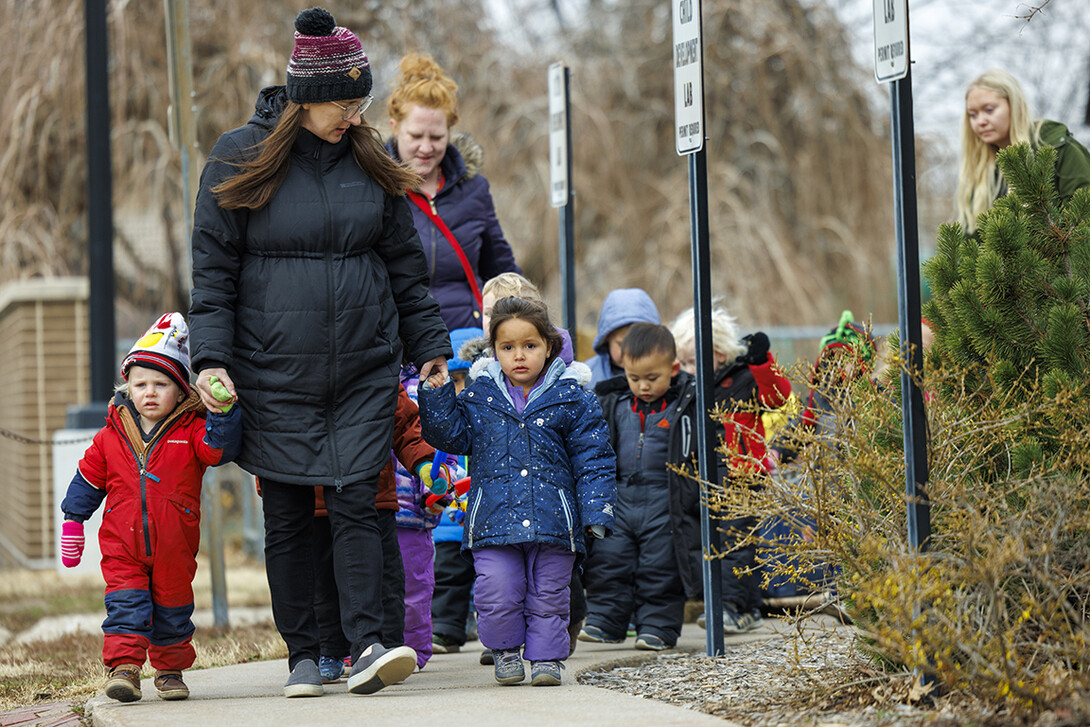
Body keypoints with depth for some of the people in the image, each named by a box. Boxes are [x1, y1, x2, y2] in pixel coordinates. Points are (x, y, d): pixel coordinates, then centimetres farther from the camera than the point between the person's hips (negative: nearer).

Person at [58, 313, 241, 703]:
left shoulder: (191, 430, -1)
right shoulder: (111, 436, 3)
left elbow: (219, 448, -18)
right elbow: (87, 479, 12)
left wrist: (223, 411, -32)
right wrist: (72, 521, 12)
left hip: (174, 548, 0)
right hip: (122, 546, 0)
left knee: (172, 608, 10)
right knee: (126, 604, -12)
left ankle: (170, 669, 25)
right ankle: (124, 666, -14)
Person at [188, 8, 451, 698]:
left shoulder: (369, 158, 7)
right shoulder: (240, 159, -3)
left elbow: (406, 265, 14)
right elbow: (213, 270, -1)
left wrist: (430, 346, 13)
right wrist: (212, 357, -10)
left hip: (366, 372, 2)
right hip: (275, 379, -2)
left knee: (356, 502, -7)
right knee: (287, 517, 2)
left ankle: (368, 645, -12)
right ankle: (304, 654, 10)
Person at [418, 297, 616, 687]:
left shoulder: (572, 399, 2)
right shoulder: (479, 396, 7)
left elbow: (592, 460, 4)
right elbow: (452, 435, 10)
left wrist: (596, 510, -3)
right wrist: (436, 397, -4)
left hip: (552, 519, -1)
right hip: (494, 518, 1)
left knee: (548, 594, 5)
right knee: (497, 592, -5)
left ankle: (546, 655, 18)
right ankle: (505, 651, 14)